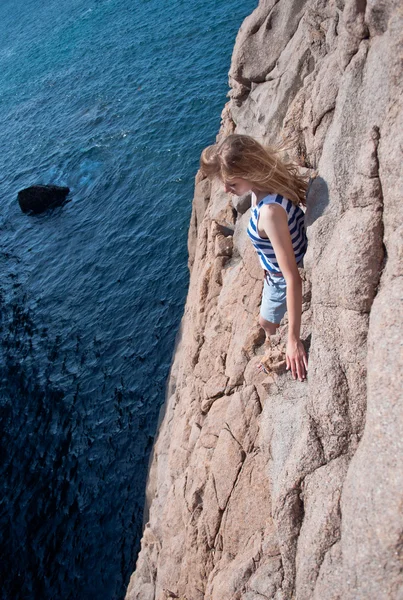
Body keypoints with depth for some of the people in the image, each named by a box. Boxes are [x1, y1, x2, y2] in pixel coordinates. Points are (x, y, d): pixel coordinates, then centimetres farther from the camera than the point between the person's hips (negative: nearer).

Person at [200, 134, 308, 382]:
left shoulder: (270, 211, -43)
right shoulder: (268, 184, -18)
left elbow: (293, 278, -41)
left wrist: (294, 340, -38)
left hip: (282, 280, -7)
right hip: (276, 270, 8)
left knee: (267, 322, 24)